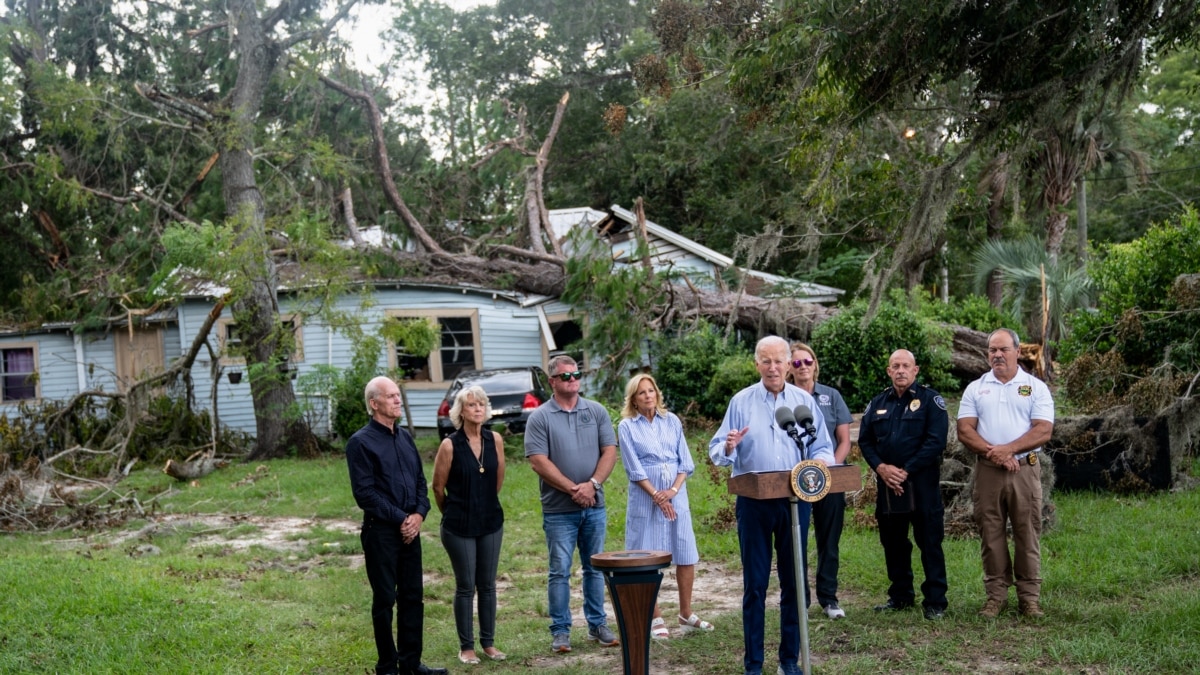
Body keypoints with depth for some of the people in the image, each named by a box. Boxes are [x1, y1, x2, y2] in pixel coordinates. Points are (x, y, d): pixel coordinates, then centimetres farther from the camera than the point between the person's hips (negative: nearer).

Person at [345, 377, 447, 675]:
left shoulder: (405, 437, 13)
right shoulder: (361, 442, -9)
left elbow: (420, 480, 14)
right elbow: (365, 493, -14)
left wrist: (419, 514, -3)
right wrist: (400, 519, -14)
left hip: (410, 529, 6)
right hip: (381, 531, -6)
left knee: (413, 596, 10)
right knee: (385, 600, 3)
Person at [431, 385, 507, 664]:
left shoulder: (495, 440, -2)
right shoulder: (450, 445, -13)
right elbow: (438, 487, -2)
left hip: (491, 522, 3)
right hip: (459, 526, -3)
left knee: (487, 585, 10)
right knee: (465, 586, 4)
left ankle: (488, 643, 21)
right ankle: (466, 647, 15)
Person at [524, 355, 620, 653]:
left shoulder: (596, 411, 6)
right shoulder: (540, 417, -4)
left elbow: (610, 451, 2)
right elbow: (538, 461, -10)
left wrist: (592, 484, -12)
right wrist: (572, 489, -14)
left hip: (594, 507, 3)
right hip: (559, 510, -3)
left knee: (595, 568, 11)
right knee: (560, 571, 1)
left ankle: (597, 624, 22)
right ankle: (560, 630, 10)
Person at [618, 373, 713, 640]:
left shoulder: (672, 421, 7)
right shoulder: (627, 427, -1)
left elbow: (685, 462, 5)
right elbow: (634, 469, -5)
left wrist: (673, 490, -8)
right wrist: (656, 496, -12)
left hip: (676, 495, 3)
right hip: (645, 498, -3)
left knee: (686, 556, 4)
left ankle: (686, 613, 18)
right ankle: (656, 619, 10)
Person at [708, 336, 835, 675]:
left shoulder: (804, 400, 6)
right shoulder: (741, 401, 2)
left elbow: (822, 447, 5)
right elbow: (716, 451, -2)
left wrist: (821, 460, -17)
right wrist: (728, 448, -25)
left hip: (795, 501, 2)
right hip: (754, 502, -1)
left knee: (794, 582, 7)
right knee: (755, 584, 2)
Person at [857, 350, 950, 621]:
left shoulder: (930, 400, -3)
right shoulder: (878, 403, 12)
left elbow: (936, 441, -12)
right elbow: (864, 440, 10)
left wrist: (905, 471, -15)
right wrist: (881, 467, -8)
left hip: (922, 483, -5)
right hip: (886, 483, 5)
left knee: (929, 542, -2)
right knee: (892, 542, 12)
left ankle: (935, 601, 5)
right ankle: (900, 595, 25)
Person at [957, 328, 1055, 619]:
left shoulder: (1036, 387, 5)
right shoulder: (975, 388, 10)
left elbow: (1043, 430, -5)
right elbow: (965, 430, 1)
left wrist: (1007, 449, -15)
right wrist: (993, 453, -12)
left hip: (1025, 469, -2)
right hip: (987, 471, 2)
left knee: (1027, 534, 1)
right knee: (991, 535, 4)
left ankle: (1029, 597, 9)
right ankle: (996, 595, 13)